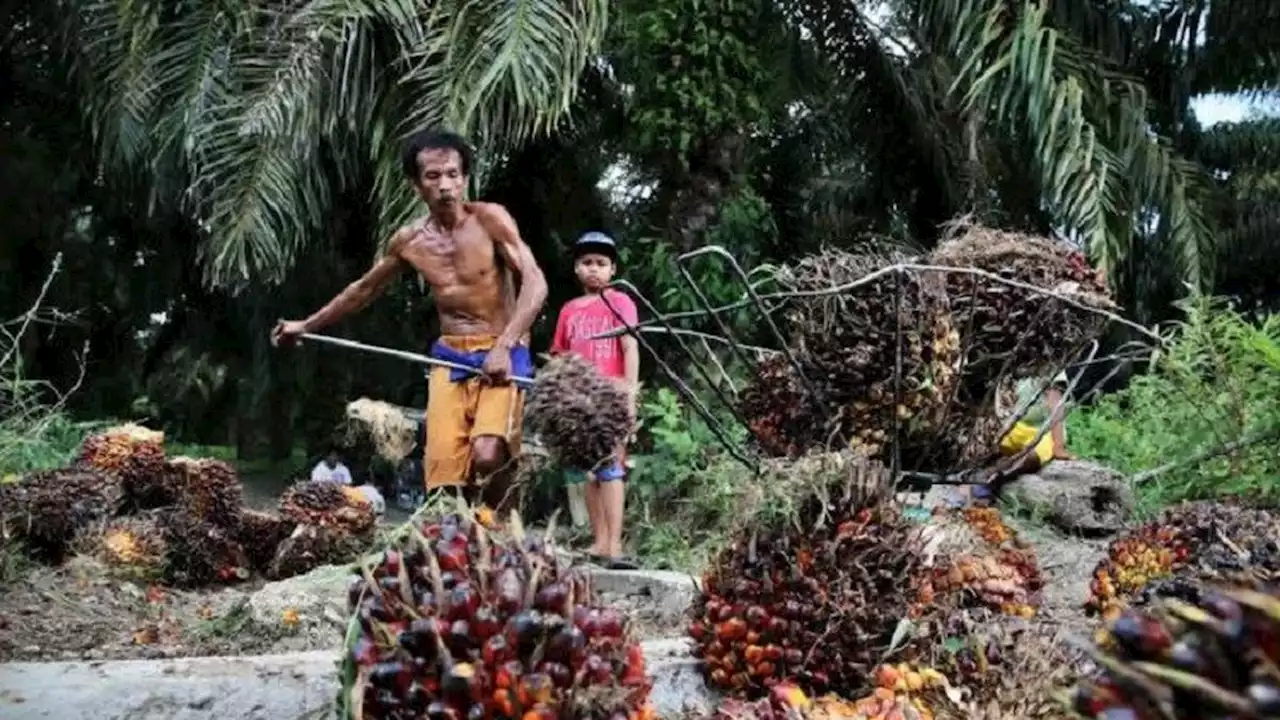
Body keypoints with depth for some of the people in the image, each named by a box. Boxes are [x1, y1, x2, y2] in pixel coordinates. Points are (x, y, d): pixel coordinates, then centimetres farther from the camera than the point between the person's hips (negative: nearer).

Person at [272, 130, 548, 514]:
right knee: (443, 470, -6)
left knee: (488, 454, -26)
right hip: (449, 359, 5)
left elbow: (535, 283, -17)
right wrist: (307, 325, 28)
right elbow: (365, 288, 22)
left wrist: (504, 346, -29)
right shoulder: (409, 240, 5)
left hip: (502, 356, -5)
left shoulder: (490, 218, -10)